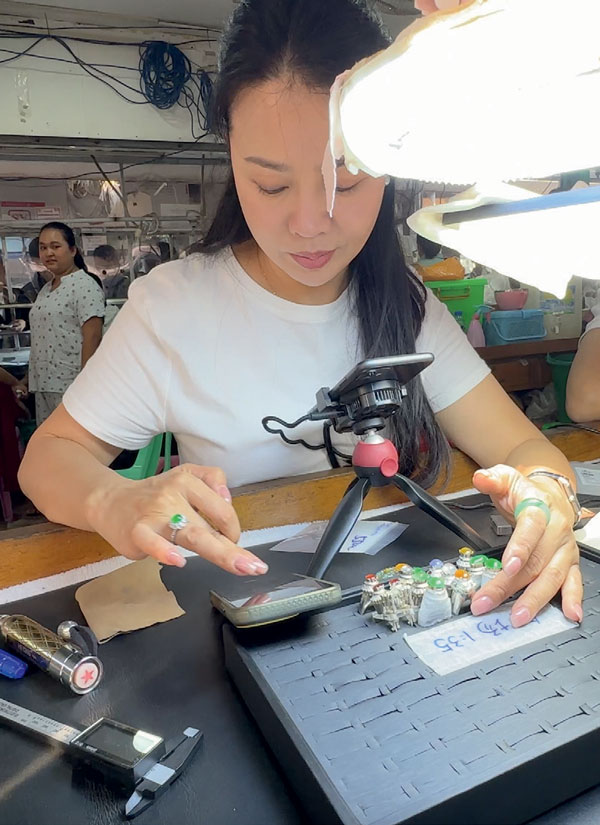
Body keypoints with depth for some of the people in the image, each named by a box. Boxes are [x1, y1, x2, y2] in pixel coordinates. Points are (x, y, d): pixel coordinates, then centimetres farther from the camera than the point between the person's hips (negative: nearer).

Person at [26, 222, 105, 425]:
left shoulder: (85, 285, -7)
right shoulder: (46, 289, 18)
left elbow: (92, 336, -15)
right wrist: (31, 378, 18)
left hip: (71, 384, -8)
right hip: (44, 385, 8)